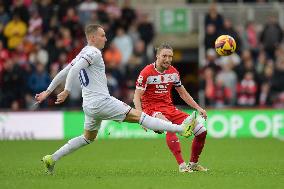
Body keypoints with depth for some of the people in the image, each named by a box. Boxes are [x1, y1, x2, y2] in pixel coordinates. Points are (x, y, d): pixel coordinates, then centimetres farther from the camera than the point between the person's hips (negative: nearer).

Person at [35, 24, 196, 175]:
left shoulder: (83, 54, 18)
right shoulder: (93, 52, -10)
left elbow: (63, 73, 21)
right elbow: (74, 70, -24)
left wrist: (48, 92, 25)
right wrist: (67, 91, -25)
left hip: (89, 105, 10)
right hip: (101, 101, -10)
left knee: (88, 138, 23)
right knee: (138, 115, -12)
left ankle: (52, 159, 19)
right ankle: (181, 129, -16)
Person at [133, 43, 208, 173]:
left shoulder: (173, 72, 9)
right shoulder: (147, 72, -9)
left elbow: (183, 93, 22)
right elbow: (137, 97, -11)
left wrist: (198, 108, 15)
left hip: (170, 108, 6)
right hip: (152, 109, -6)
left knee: (201, 131, -3)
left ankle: (193, 164, 17)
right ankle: (181, 165, -39)